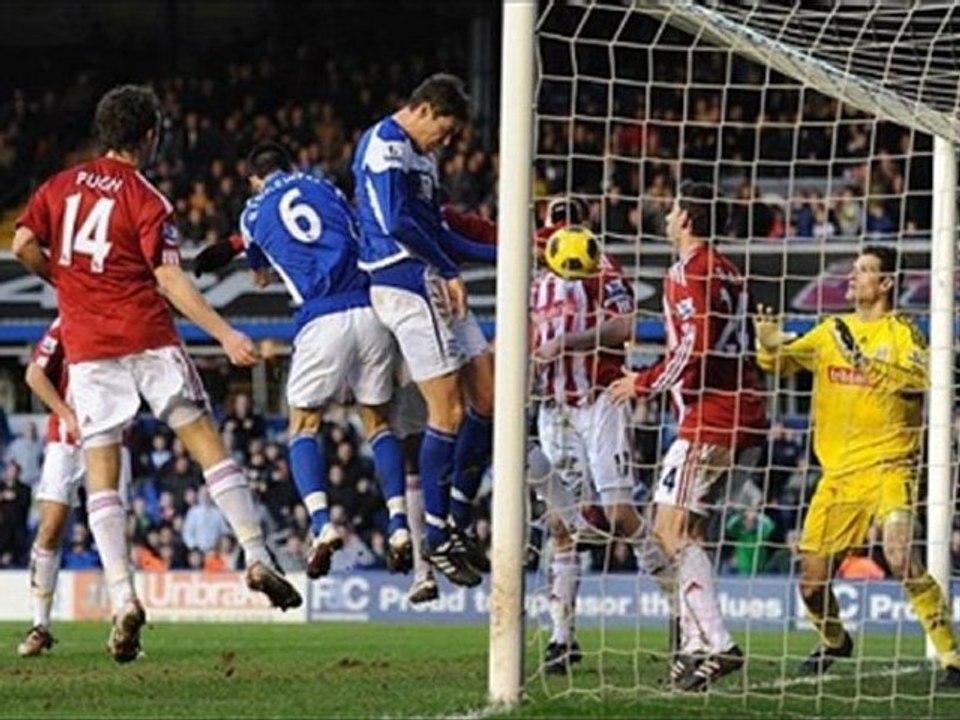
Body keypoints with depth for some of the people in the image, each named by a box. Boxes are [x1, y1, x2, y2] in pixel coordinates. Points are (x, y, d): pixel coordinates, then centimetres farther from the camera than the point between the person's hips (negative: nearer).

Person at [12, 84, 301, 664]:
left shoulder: (61, 186, 9)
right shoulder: (148, 201, -2)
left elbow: (23, 245, 2)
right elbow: (170, 281, -11)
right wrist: (226, 335, -14)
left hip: (87, 348, 3)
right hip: (148, 339, -3)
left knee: (101, 476, 1)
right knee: (208, 442, 3)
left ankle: (123, 599, -11)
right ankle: (257, 558, -5)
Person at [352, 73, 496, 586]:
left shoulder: (419, 156, 22)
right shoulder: (384, 146, -10)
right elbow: (397, 224, -21)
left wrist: (503, 255, 24)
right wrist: (449, 272, -16)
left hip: (435, 286, 10)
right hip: (407, 287, -10)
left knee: (486, 398, 8)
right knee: (447, 411, -9)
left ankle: (457, 521, 15)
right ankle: (437, 541, -3)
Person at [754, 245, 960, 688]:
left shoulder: (901, 332, -3)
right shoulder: (831, 331, 14)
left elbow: (921, 378, -20)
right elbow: (781, 362, 13)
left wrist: (866, 362, -27)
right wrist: (769, 344, -9)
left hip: (888, 465, -6)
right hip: (838, 470, 6)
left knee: (900, 555, -27)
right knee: (811, 579, 7)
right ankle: (834, 642, 37)